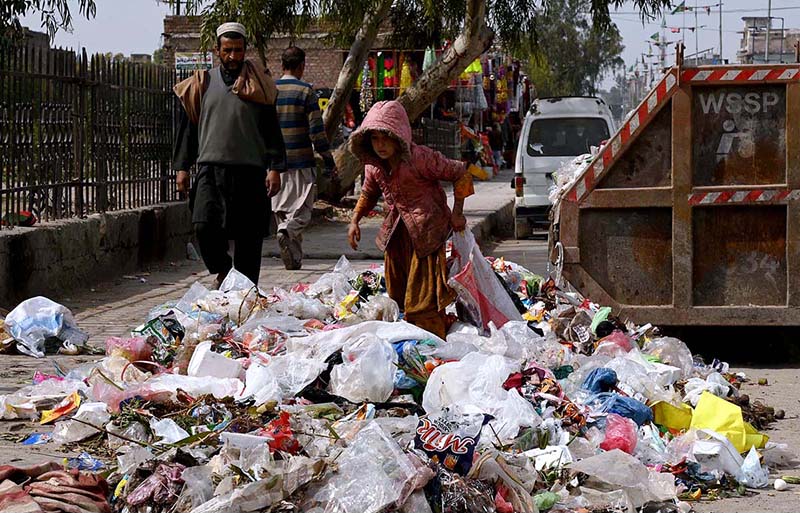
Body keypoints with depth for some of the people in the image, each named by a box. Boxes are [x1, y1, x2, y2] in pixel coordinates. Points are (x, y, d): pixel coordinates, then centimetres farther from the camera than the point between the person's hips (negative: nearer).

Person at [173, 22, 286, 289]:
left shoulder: (257, 85, 6)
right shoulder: (202, 84, 12)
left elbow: (272, 130, 5)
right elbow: (188, 128, 16)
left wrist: (274, 168, -4)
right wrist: (182, 167, 9)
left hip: (249, 169, -1)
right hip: (211, 168, 1)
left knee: (248, 237, 0)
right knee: (204, 226, -16)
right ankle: (222, 271, 10)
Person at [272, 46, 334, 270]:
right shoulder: (305, 91, -6)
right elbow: (316, 129, -9)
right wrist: (327, 157, 0)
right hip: (301, 161, -4)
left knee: (282, 210, 10)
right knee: (303, 209, 0)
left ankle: (294, 259, 9)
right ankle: (287, 232, -30)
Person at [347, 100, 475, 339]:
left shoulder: (420, 158, -21)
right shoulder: (373, 164, 0)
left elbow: (460, 173, -10)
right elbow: (369, 193, 22)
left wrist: (457, 212, -7)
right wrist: (354, 220, 8)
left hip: (426, 232, -7)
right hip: (396, 234, 7)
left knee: (423, 300, -10)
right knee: (397, 295, 12)